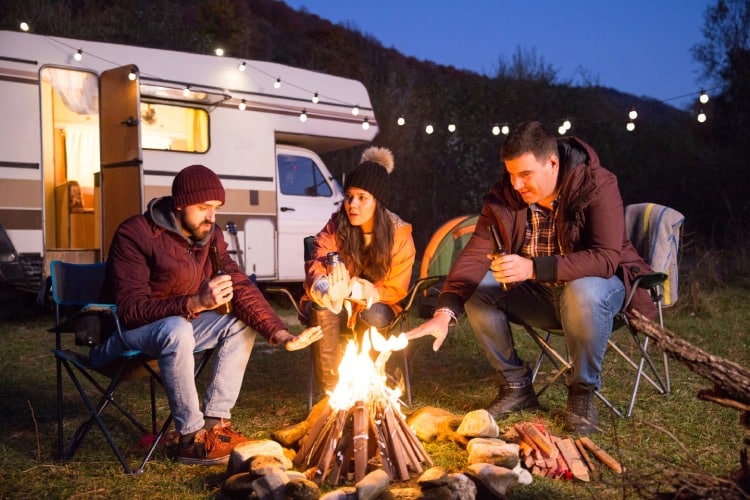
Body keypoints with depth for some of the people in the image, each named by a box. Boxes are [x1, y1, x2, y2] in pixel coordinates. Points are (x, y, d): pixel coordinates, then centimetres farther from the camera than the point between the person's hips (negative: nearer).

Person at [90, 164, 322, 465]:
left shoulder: (210, 235, -1)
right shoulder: (135, 234, -21)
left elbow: (240, 287, -8)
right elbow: (130, 310, -28)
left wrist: (279, 333, -23)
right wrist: (196, 303, -41)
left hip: (176, 327, 7)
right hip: (124, 332, -7)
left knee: (241, 323, -7)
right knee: (177, 329, -36)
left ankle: (214, 422, -7)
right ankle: (192, 439, -25)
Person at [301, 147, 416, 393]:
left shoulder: (399, 234, -10)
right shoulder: (336, 226, -9)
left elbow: (395, 290, -10)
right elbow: (316, 266, -22)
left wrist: (355, 289, -30)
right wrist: (326, 288, -49)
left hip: (377, 308, 0)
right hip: (334, 307, 1)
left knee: (373, 316, -35)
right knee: (322, 307, -34)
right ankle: (329, 387, -28)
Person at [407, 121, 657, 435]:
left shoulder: (597, 186, -21)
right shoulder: (504, 195, -9)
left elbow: (606, 258, -32)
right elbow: (475, 255, -16)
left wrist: (533, 267, -45)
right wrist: (444, 313, -32)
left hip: (597, 284, -4)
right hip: (537, 296, 5)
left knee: (583, 292, -38)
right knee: (475, 288, -17)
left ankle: (583, 391, -13)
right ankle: (516, 386, -2)